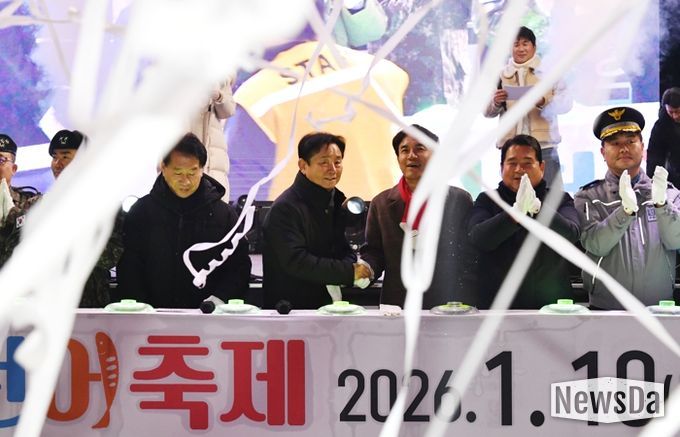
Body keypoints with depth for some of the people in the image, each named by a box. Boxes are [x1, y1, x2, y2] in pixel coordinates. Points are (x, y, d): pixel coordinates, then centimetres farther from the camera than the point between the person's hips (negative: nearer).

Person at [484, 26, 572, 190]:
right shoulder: (502, 75, 12)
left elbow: (566, 102, -1)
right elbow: (487, 112, 11)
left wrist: (544, 102, -21)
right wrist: (495, 102, -13)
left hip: (544, 145, -1)